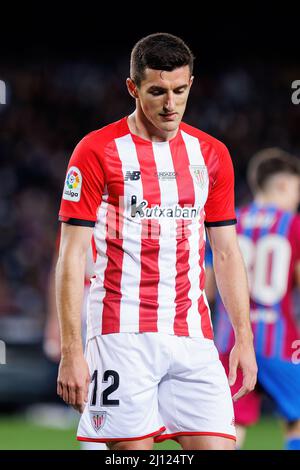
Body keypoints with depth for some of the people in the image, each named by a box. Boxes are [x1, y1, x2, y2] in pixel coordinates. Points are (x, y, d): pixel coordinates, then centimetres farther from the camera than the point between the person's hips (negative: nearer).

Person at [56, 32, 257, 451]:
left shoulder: (212, 154, 11)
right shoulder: (97, 151, -3)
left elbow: (227, 254, 16)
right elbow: (72, 256, -5)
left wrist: (244, 338, 8)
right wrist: (71, 351, -11)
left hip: (193, 336, 4)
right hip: (122, 335, -4)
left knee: (217, 447, -6)